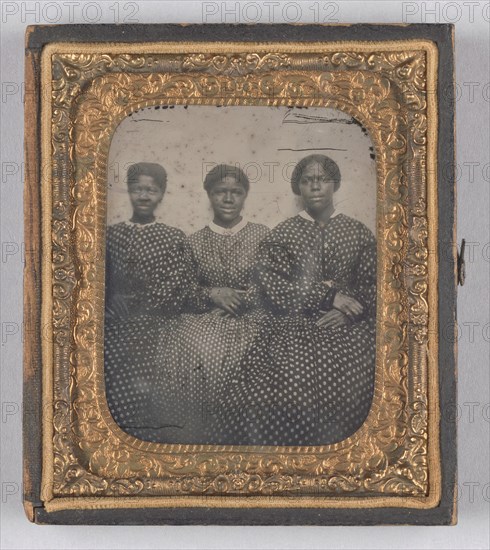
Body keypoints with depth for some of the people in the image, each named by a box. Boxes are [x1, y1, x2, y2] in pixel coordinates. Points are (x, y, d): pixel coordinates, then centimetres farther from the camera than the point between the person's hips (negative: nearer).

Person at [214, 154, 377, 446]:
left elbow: (374, 287, 11)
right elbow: (271, 287, 1)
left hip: (346, 325, 1)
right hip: (294, 323, -1)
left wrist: (347, 312, -9)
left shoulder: (359, 233, 16)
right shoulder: (283, 234, 13)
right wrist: (327, 295, -7)